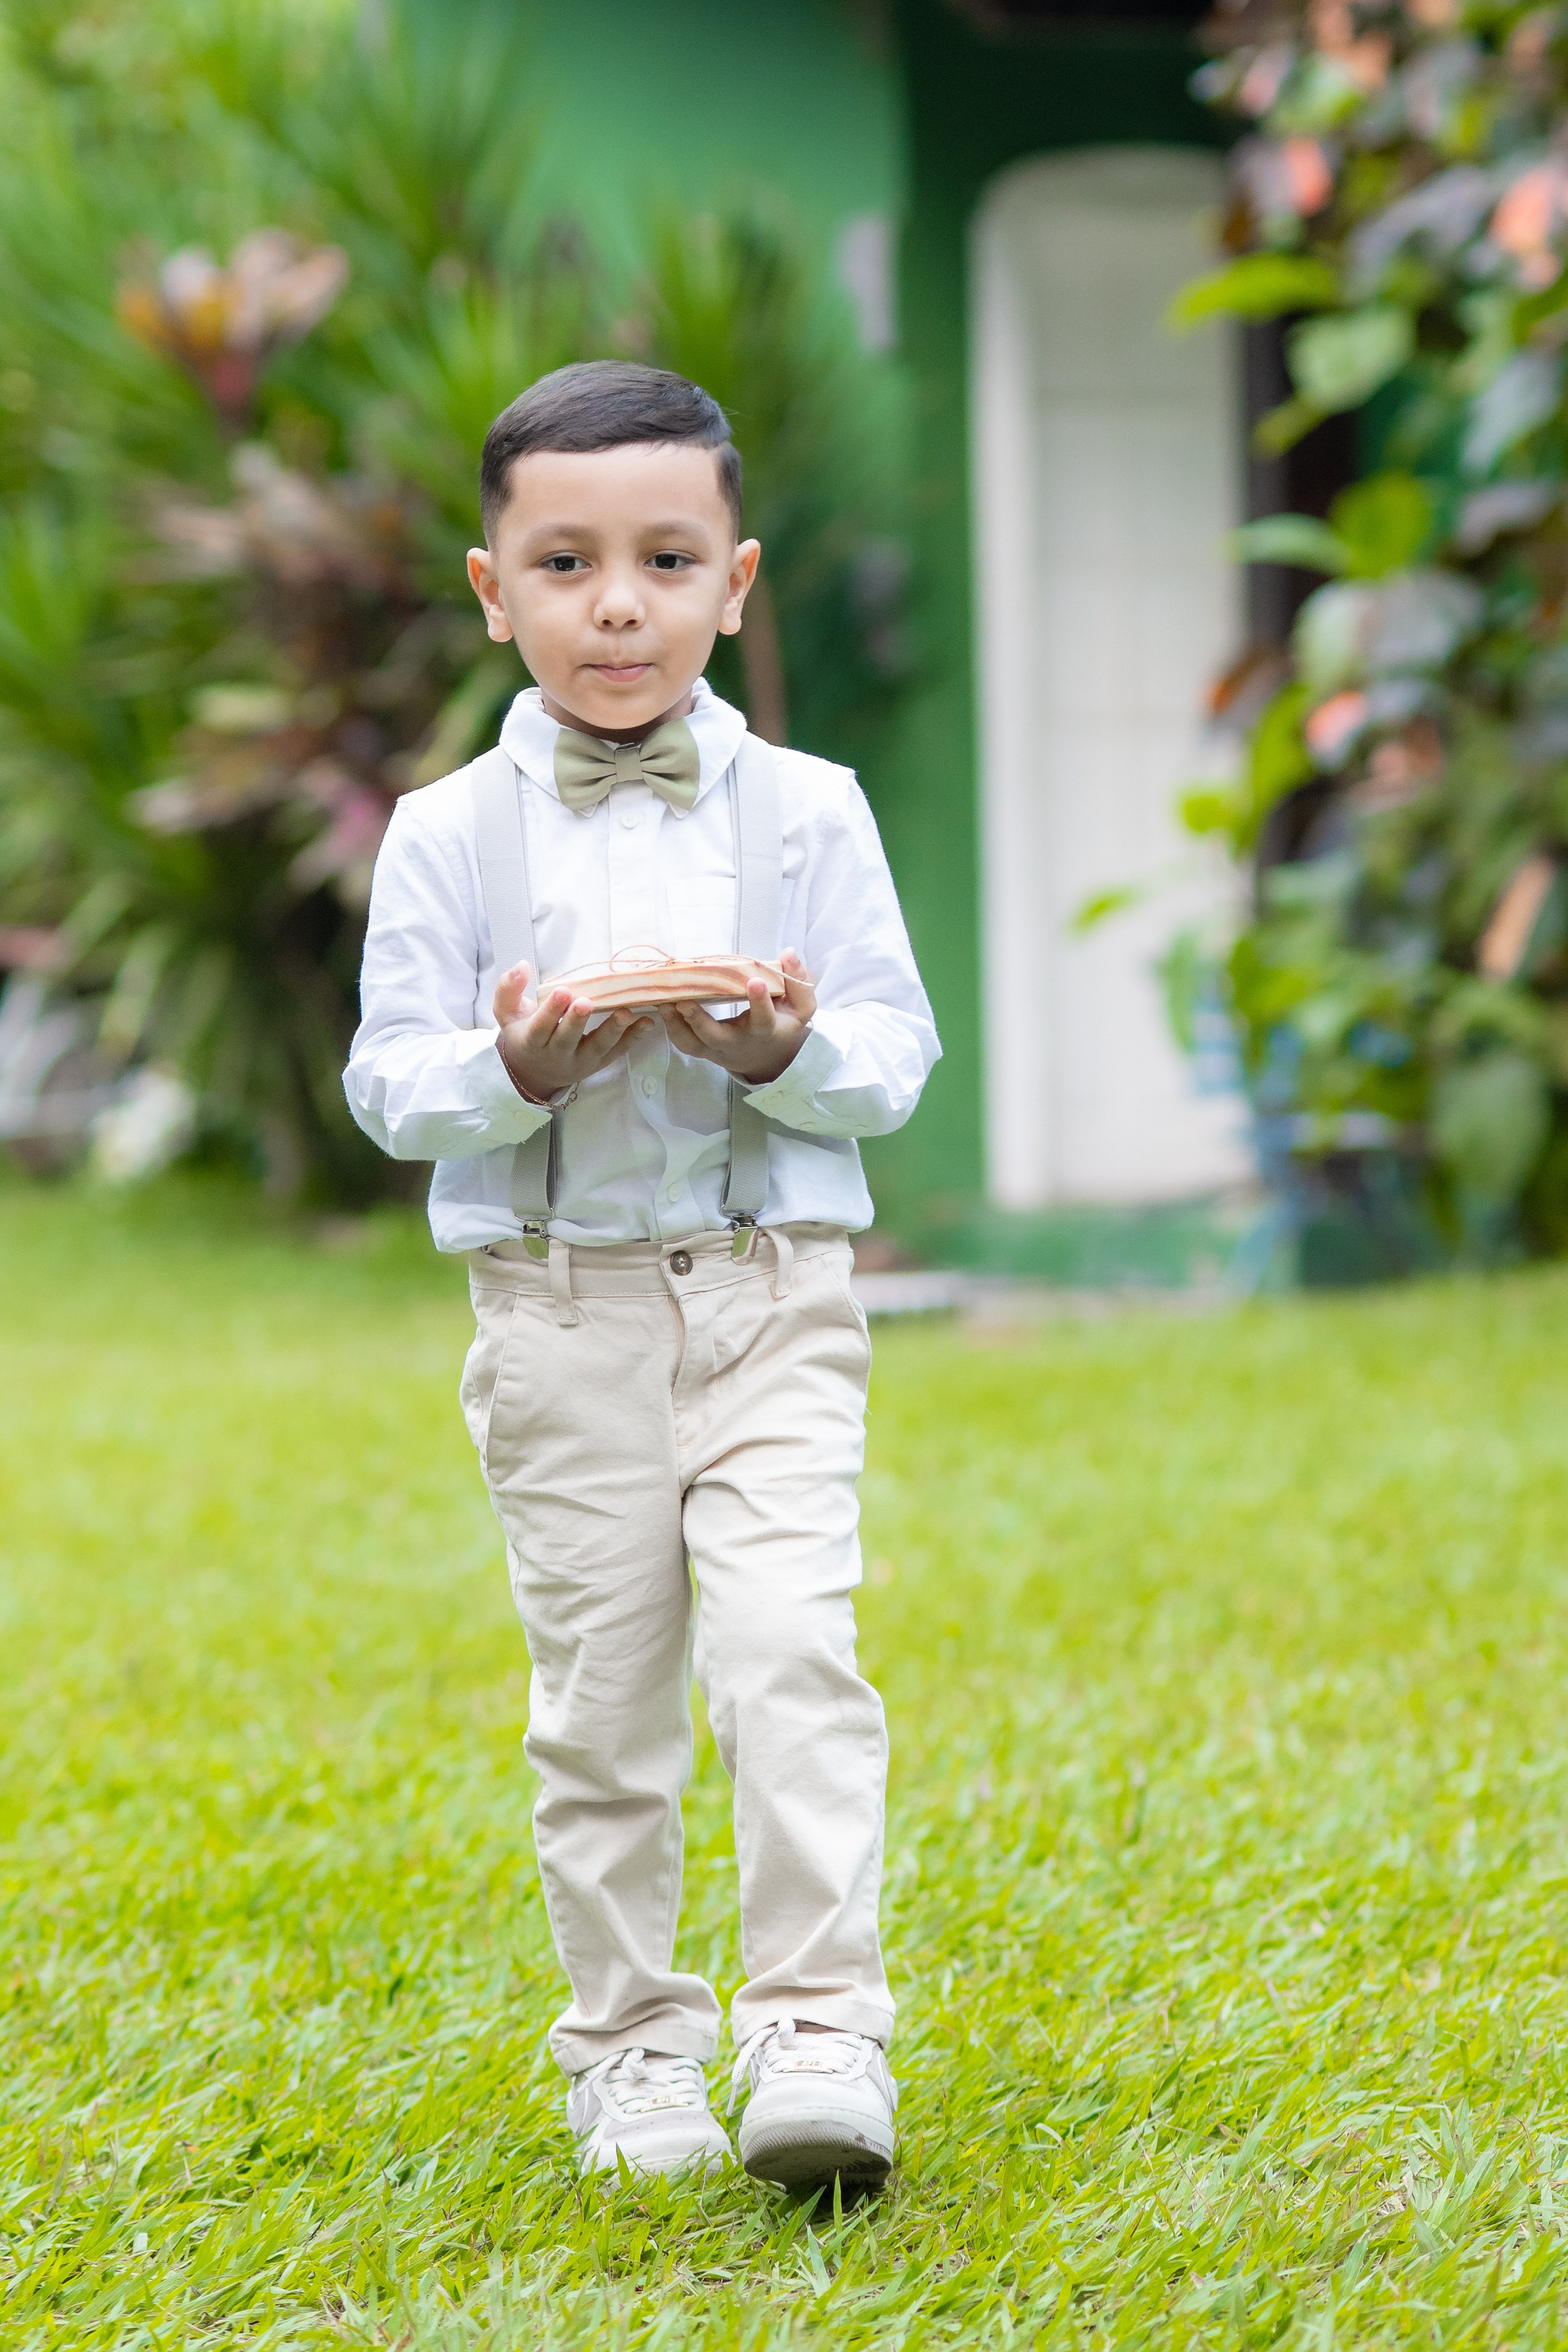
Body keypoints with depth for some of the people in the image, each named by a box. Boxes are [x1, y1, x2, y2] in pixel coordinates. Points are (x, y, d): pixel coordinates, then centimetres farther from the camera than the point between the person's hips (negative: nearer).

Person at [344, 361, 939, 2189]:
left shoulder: (806, 814, 3)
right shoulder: (447, 836, 3)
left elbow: (896, 1057, 1)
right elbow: (388, 1084, 1)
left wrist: (794, 1053, -20)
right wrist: (510, 1073, -19)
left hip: (772, 1298, -1)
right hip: (557, 1310, 1)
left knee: (791, 1651, -14)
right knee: (601, 1696, 5)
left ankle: (817, 2034, -11)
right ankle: (629, 2044, 17)